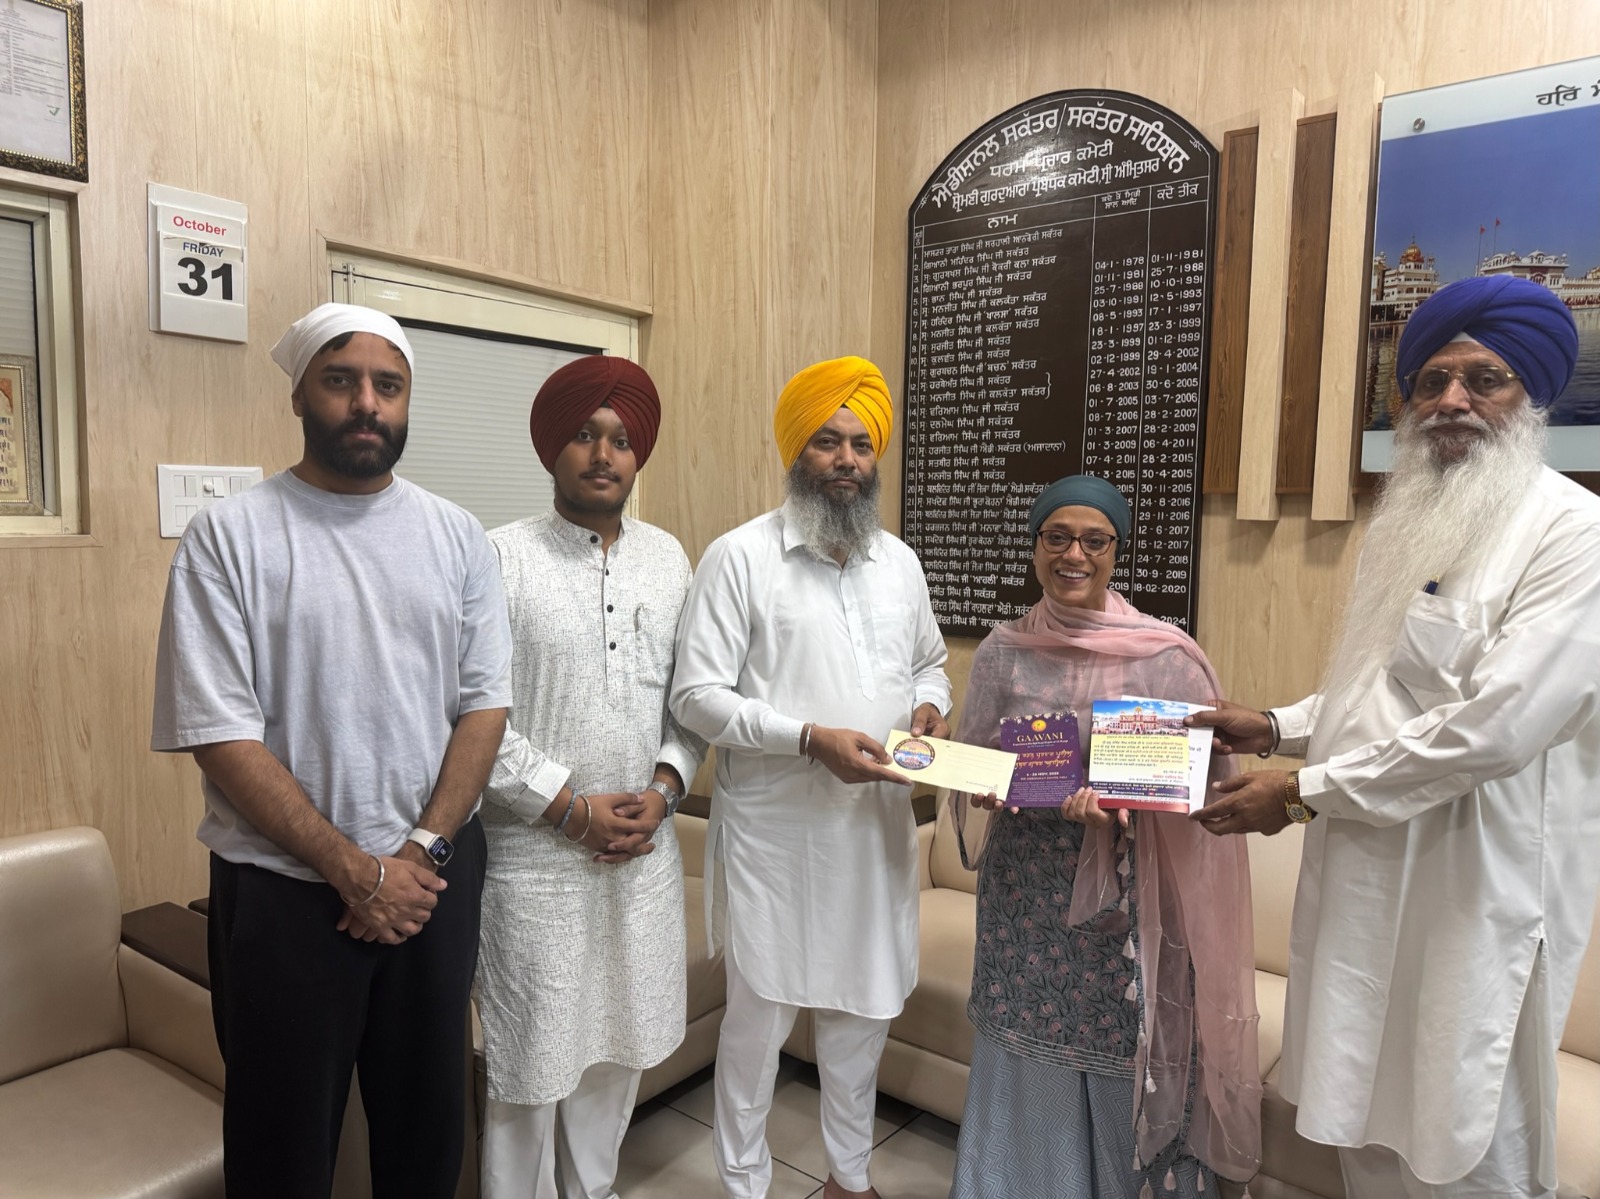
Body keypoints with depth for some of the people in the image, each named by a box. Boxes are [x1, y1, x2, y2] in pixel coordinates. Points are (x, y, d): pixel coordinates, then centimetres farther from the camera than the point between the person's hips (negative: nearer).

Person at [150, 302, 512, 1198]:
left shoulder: (457, 536, 3)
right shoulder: (228, 536, -7)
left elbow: (485, 704, 0)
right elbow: (220, 734, -12)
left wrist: (420, 851, -11)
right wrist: (357, 871, -14)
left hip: (436, 878, 3)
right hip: (285, 889, -2)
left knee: (429, 1122, 18)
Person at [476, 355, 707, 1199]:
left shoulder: (668, 557, 5)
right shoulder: (505, 557, -10)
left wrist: (663, 789, -5)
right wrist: (571, 807, -14)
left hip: (644, 848, 5)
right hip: (534, 853, -4)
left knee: (620, 1044, 18)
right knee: (532, 1054, 9)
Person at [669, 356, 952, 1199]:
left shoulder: (899, 561, 8)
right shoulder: (740, 556, -10)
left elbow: (929, 663, 21)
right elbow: (696, 696, -14)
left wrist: (929, 706, -2)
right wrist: (809, 738, -23)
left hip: (877, 822, 5)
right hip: (774, 828, -5)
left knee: (864, 1004, 18)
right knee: (760, 1016, 9)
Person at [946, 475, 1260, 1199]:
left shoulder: (1166, 657, -7)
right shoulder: (1002, 654, 2)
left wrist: (1121, 799, -21)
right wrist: (986, 788, -11)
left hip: (1126, 893, -2)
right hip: (1024, 891, 3)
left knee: (1124, 1072, 6)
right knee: (1027, 1070, 12)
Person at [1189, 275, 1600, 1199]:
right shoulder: (1413, 521, 12)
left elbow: (1495, 725, -22)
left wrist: (1305, 791, -18)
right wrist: (1279, 728, 6)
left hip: (1472, 896, -7)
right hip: (1367, 881, 7)